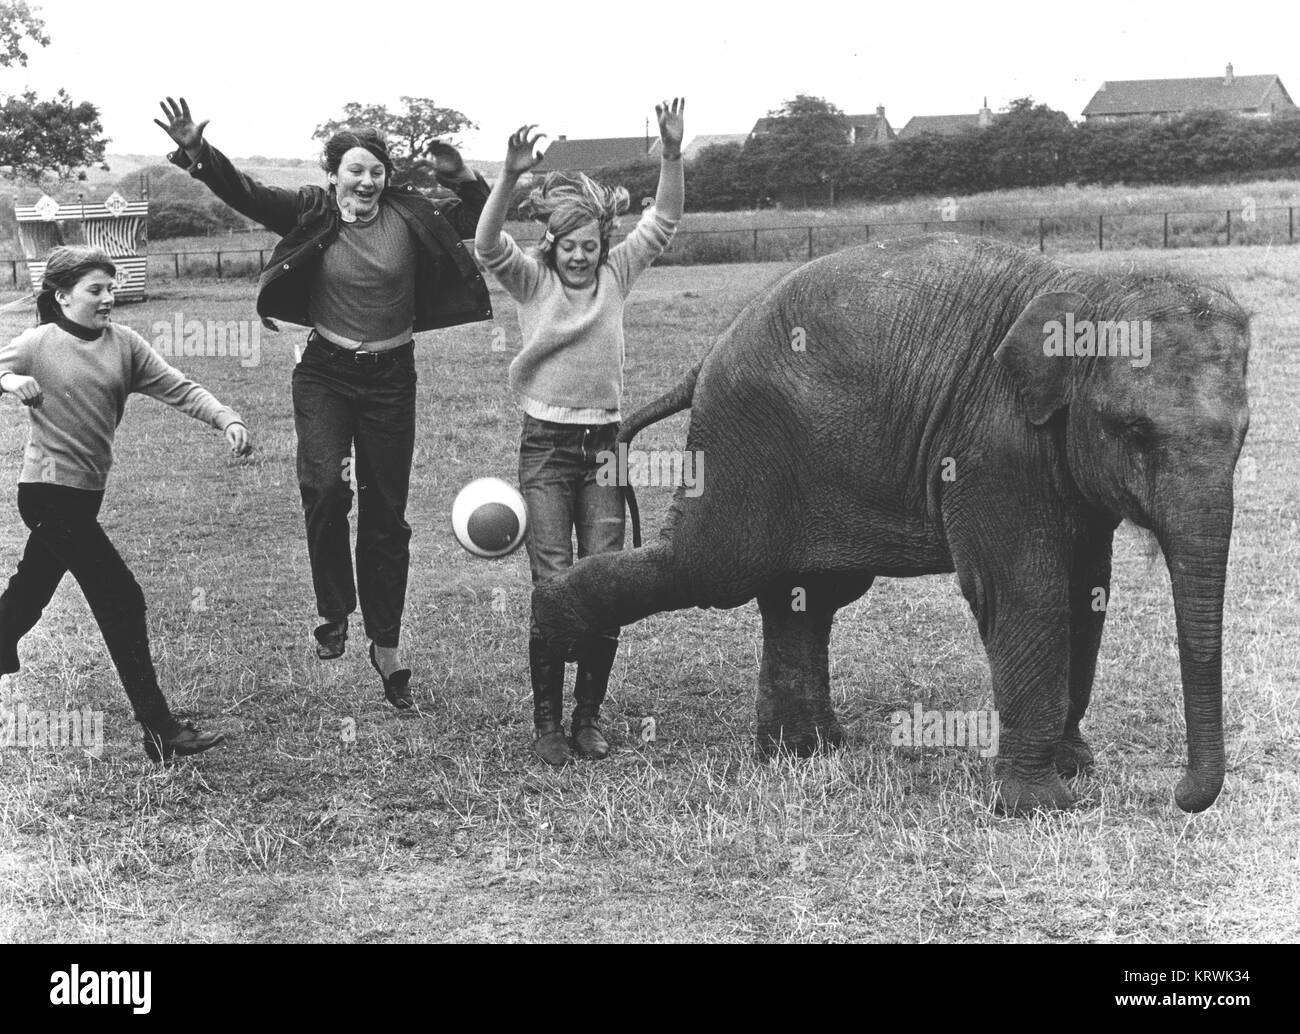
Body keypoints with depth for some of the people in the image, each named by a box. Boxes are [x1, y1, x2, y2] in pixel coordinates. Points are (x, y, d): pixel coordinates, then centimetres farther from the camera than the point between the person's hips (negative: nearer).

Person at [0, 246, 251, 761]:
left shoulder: (123, 342, 3)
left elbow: (178, 388, -2)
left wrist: (226, 419, -17)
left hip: (85, 493, 6)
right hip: (50, 491, -6)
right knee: (122, 600, -8)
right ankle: (159, 729, -5)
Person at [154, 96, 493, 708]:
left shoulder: (410, 216, -2)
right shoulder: (311, 213, -3)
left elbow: (477, 224, 1)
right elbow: (246, 195, -10)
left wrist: (462, 180, -17)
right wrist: (200, 153, -26)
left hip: (392, 377, 1)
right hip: (326, 372, -1)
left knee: (386, 514, 8)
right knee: (324, 488, -22)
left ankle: (386, 646, 20)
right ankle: (333, 613, 1)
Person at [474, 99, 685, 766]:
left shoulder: (617, 275, 7)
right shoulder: (532, 280, 0)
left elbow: (662, 224, -2)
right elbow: (487, 246, -18)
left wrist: (672, 155, -17)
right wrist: (510, 178, -33)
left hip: (605, 444, 3)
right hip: (546, 444, -2)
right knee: (554, 589, -5)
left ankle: (588, 718, 13)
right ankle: (546, 722, 6)